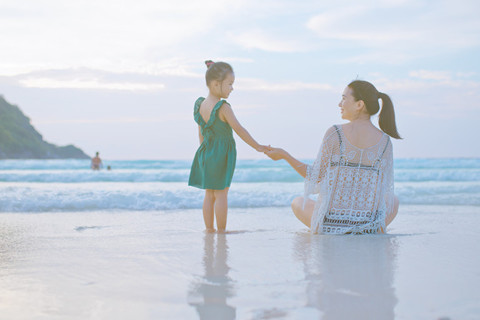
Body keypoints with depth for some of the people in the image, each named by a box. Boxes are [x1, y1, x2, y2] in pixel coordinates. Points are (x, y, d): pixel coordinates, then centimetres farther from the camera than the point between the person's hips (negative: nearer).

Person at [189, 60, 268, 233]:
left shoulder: (200, 104, 4)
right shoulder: (223, 108, -17)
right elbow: (239, 130, -14)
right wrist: (257, 147, -6)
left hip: (206, 153, 7)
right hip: (222, 155, -7)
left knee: (209, 195, 12)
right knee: (221, 194, -1)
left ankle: (209, 229, 15)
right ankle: (221, 231, 4)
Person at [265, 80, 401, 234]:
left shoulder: (334, 133, -10)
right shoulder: (385, 142, -3)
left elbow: (316, 177, -2)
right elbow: (384, 189, 4)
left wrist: (284, 155, 9)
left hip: (330, 225, -1)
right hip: (369, 229, 2)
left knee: (298, 202, 32)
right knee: (393, 200, 36)